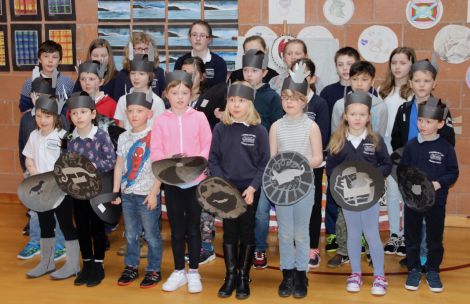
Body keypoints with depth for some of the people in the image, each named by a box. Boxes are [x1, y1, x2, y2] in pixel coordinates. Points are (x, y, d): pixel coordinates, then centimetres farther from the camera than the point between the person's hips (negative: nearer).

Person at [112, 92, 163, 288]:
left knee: (151, 235, 3)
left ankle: (153, 270, 15)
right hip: (128, 194, 5)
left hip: (147, 195, -5)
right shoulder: (123, 138, 8)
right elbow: (119, 166, 13)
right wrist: (115, 191, 10)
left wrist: (153, 193, -14)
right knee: (131, 234, 15)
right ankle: (131, 267, 27)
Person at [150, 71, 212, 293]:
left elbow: (208, 148, -2)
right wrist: (168, 160, -20)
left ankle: (193, 272, 19)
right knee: (177, 229, 11)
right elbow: (155, 152, -1)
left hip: (195, 181, -1)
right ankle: (179, 271, 24)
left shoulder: (199, 117, 0)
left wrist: (195, 160, -19)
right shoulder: (161, 120, 2)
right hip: (171, 182, 1)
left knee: (193, 228, 7)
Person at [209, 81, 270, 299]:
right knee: (229, 233, 6)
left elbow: (265, 163, -3)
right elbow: (213, 160, 3)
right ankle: (230, 275, 19)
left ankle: (244, 277, 19)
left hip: (250, 191, -1)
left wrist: (253, 188, -12)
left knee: (247, 234, 6)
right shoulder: (220, 129, 1)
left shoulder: (259, 130, -4)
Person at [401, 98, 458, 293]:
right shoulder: (411, 146, -2)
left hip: (437, 201, -1)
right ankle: (414, 270, 24)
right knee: (412, 237, 10)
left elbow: (453, 172, -3)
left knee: (435, 238, 10)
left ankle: (432, 271, 26)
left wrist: (439, 183, -17)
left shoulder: (446, 147, -6)